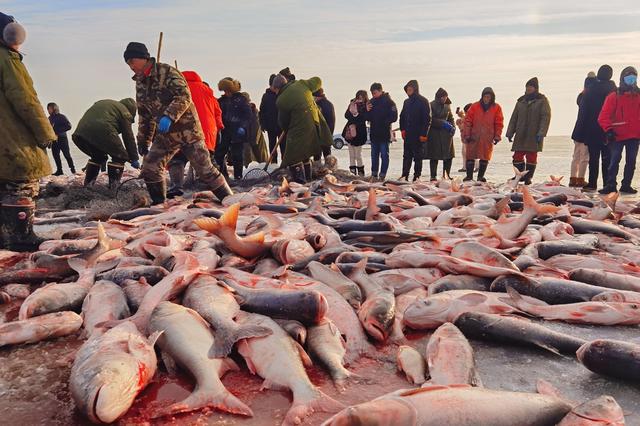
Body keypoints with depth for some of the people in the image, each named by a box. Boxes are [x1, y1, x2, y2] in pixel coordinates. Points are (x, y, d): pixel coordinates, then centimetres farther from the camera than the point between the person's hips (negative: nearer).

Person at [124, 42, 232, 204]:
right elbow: (144, 115, 20)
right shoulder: (140, 83, 12)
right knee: (149, 170, 2)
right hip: (164, 135, 7)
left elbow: (184, 96, -23)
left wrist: (168, 116, -35)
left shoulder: (167, 72, -12)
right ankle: (159, 204, 17)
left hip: (187, 129, -7)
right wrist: (143, 141, 20)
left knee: (205, 170, -8)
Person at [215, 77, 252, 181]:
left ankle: (238, 176, 9)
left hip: (238, 132, -5)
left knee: (237, 155, -1)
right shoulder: (222, 100, 12)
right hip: (225, 131, 5)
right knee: (219, 153, 0)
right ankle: (223, 174, 14)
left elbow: (248, 115, -6)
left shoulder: (241, 99, -1)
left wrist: (243, 126, -16)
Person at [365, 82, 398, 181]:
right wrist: (367, 111, -3)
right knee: (374, 155, 10)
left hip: (385, 133, -6)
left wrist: (384, 123, -16)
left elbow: (394, 117, -10)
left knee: (384, 155, -1)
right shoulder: (372, 101, 12)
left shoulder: (388, 102, -6)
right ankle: (374, 174, 17)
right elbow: (368, 118, 15)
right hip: (374, 133, 6)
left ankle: (382, 175, 3)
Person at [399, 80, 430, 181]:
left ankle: (417, 176, 6)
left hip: (419, 135, -5)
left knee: (418, 157, 2)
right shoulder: (407, 102, 13)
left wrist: (423, 134, -15)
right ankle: (404, 176, 7)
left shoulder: (423, 101, -5)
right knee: (406, 156, 5)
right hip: (408, 134, 6)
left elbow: (427, 119, -9)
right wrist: (402, 129, 5)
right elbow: (402, 116, 20)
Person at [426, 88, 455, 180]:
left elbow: (451, 118, 20)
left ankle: (446, 174, 14)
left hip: (446, 133, 5)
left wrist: (453, 127, 2)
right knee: (434, 156, -2)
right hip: (434, 133, -5)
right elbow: (431, 120, -11)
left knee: (449, 155, 3)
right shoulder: (431, 105, -5)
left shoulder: (447, 106, 13)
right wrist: (443, 123, -17)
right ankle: (433, 176, 4)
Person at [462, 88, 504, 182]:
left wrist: (497, 136, -2)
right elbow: (468, 120, 1)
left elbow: (499, 123, 4)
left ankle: (480, 176, 15)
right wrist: (467, 135, -4)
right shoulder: (475, 106, 0)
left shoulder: (496, 108, 3)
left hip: (488, 138, 1)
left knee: (485, 158, 5)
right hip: (474, 137, 0)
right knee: (470, 157, 1)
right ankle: (469, 176, 8)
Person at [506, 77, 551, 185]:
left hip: (534, 136, -4)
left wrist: (541, 133, -17)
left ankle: (528, 177, 10)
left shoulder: (542, 101, 1)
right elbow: (514, 118, 15)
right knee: (517, 156, 3)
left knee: (531, 157, -1)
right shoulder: (521, 101, 14)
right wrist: (510, 133, 9)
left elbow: (546, 117, -7)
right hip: (520, 135, 4)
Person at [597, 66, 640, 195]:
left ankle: (626, 185, 16)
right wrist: (608, 130, -18)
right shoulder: (614, 96, -3)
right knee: (614, 161, -5)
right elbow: (604, 116, -9)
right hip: (617, 136, -4)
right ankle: (611, 185, -3)